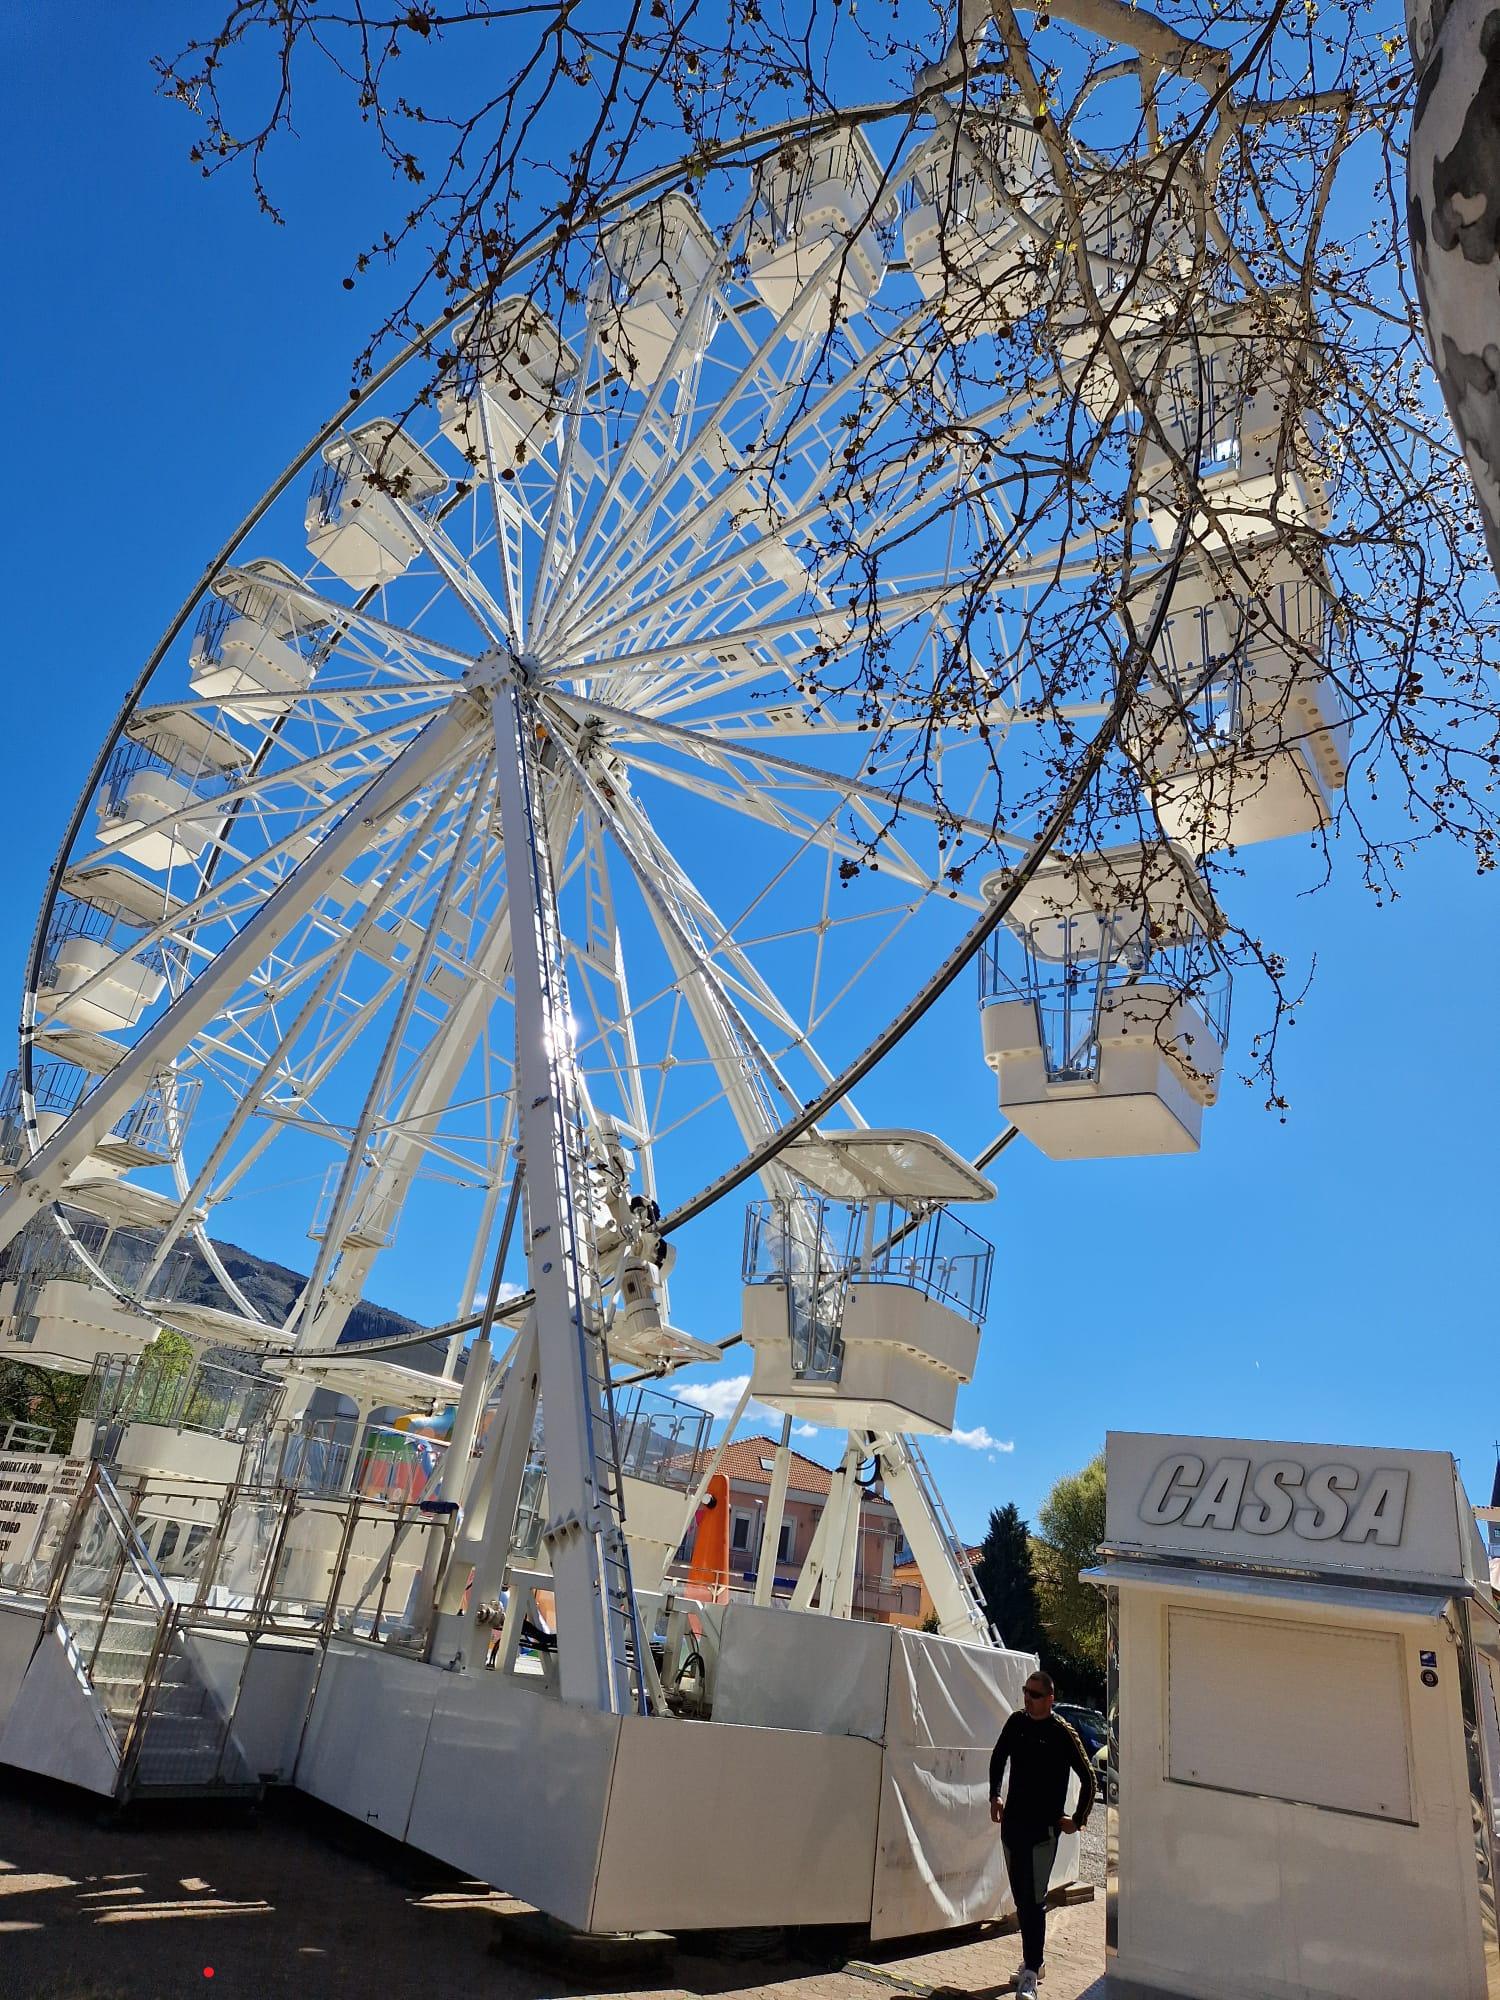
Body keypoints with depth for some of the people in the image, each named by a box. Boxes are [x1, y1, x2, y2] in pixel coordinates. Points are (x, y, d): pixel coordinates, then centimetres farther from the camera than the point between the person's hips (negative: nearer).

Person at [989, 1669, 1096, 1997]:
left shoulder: (1062, 1733, -13)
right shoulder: (1016, 1722, 1)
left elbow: (1088, 1779, -6)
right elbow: (998, 1758, 18)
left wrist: (1077, 1819, -4)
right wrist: (994, 1797, 14)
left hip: (1043, 1828, -5)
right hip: (1012, 1822, 5)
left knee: (1034, 1900, -7)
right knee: (1020, 1897, 14)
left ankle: (1031, 1971, 0)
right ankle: (1033, 1960, 29)